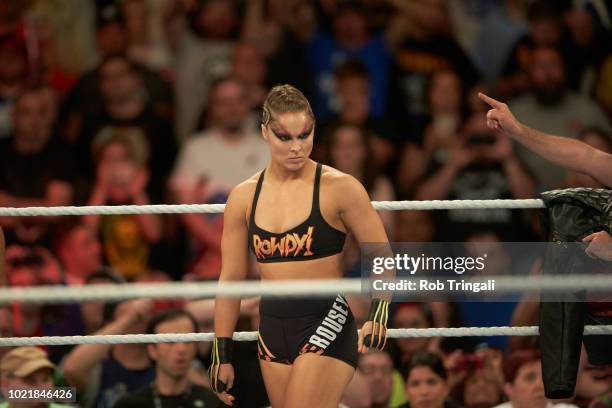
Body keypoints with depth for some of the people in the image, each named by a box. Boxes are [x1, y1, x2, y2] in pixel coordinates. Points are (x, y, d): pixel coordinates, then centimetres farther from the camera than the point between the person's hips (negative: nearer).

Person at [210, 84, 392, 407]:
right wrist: (222, 354, 12)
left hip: (325, 321, -5)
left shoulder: (338, 188, -5)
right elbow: (230, 278, 12)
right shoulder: (243, 197, 7)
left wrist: (377, 315, -19)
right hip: (272, 328, 5)